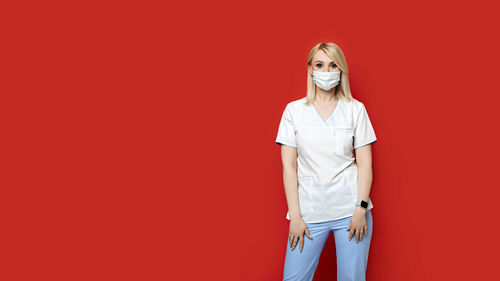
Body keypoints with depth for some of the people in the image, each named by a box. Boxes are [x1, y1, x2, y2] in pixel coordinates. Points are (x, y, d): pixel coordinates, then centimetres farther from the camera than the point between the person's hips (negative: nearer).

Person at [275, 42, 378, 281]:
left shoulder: (355, 109, 5)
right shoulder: (294, 110, 5)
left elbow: (365, 162, 3)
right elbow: (289, 165, 2)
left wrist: (361, 207, -7)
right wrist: (295, 215, -4)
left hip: (350, 208, 0)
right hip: (309, 211, 0)